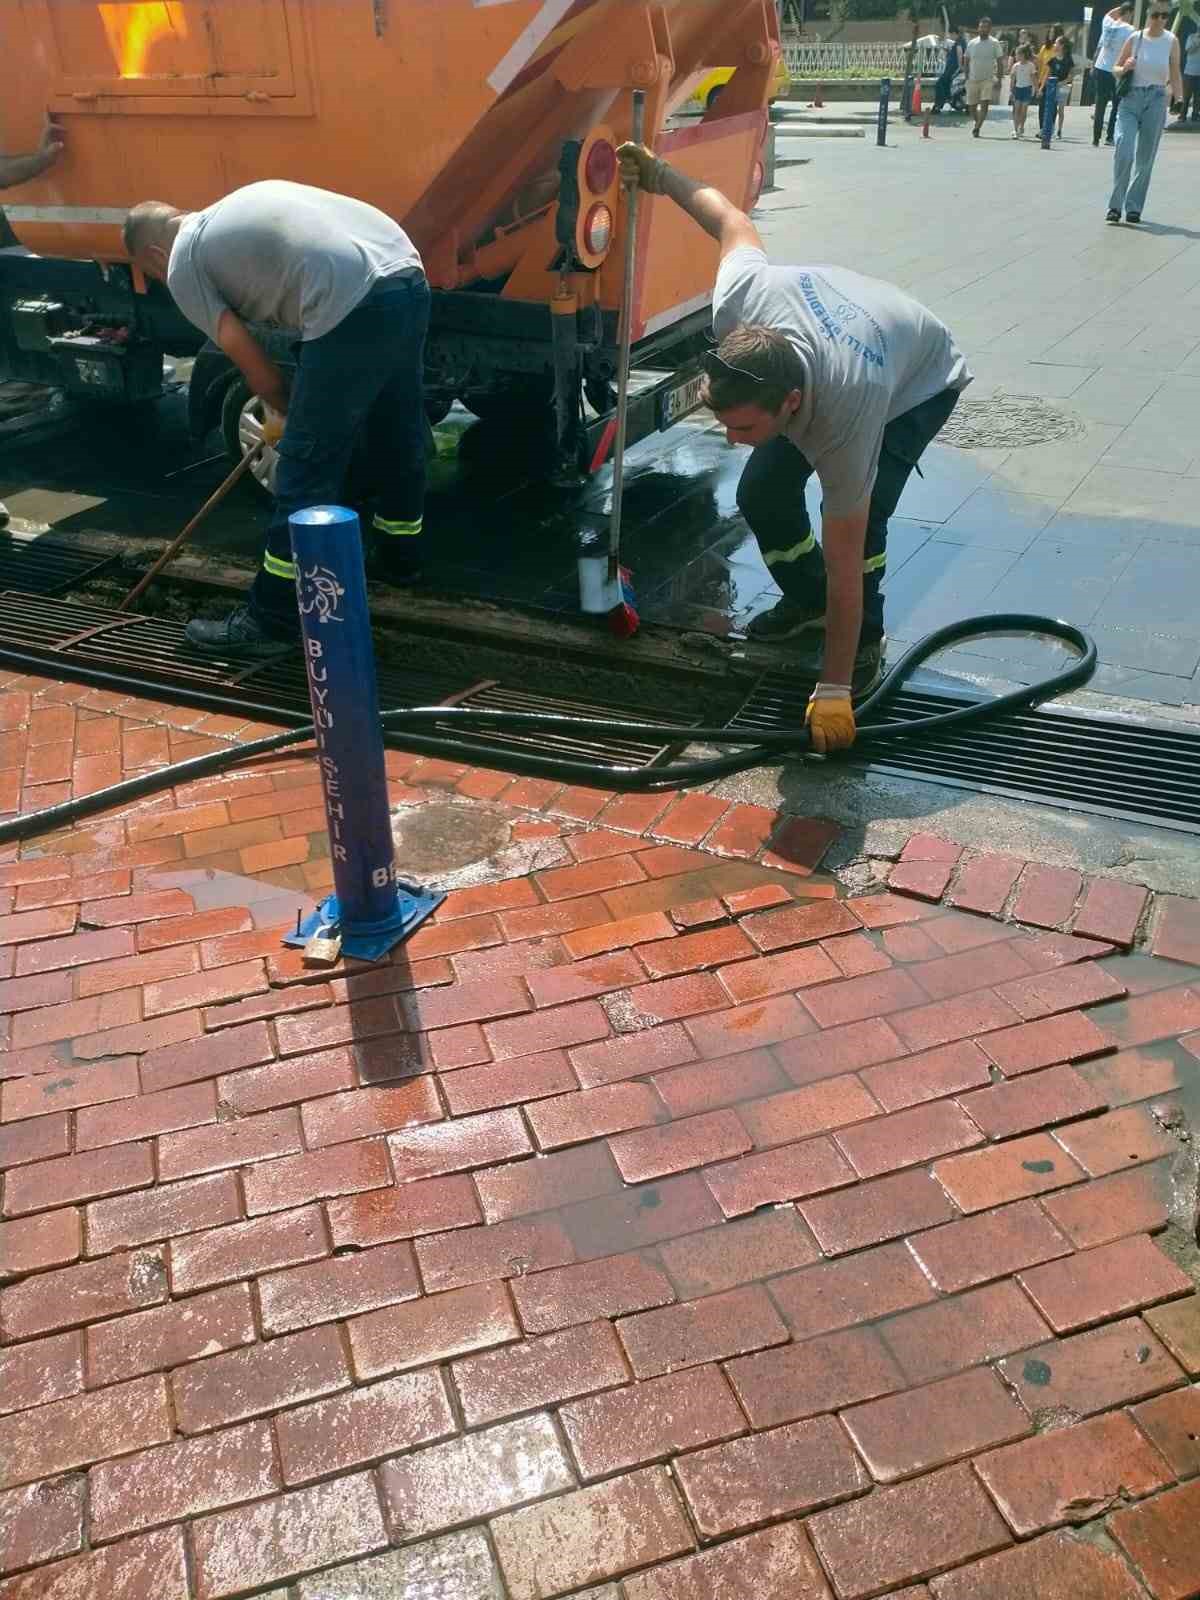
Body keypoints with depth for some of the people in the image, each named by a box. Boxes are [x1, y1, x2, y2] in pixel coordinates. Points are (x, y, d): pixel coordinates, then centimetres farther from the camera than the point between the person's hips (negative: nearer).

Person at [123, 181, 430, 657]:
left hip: (355, 306, -8)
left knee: (306, 466, -1)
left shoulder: (183, 265, 10)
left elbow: (251, 362, 9)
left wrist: (286, 413, 28)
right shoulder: (235, 211, 32)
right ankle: (399, 557, 45)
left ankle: (272, 621, 7)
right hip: (409, 277, 8)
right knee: (399, 436, 25)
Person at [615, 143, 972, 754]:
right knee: (762, 494, -7)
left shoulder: (845, 415, -47)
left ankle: (866, 642, -1)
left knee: (856, 514, -27)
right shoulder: (738, 303, -38)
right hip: (849, 341, 6)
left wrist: (833, 691, -37)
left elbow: (845, 565, -40)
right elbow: (733, 220, -13)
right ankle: (806, 600, 20)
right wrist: (659, 176, 2)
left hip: (919, 384, -6)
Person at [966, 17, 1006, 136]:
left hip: (988, 79, -3)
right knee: (971, 105, 8)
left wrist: (998, 78, -10)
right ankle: (978, 123, 33)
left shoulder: (995, 44, -1)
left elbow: (1000, 62, -2)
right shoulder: (972, 43, 6)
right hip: (973, 79, 3)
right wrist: (967, 77, 7)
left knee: (984, 104, -17)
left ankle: (977, 128, -17)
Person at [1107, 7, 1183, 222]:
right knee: (1123, 152, -15)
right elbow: (1116, 69, 10)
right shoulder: (1135, 39, 1)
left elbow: (1174, 75, 7)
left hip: (1156, 101, 1)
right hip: (1130, 99, -1)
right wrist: (1124, 69, -11)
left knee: (1145, 158, 4)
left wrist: (1180, 100, -4)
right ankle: (1115, 205, -6)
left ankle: (1134, 207, 13)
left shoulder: (1171, 41, 2)